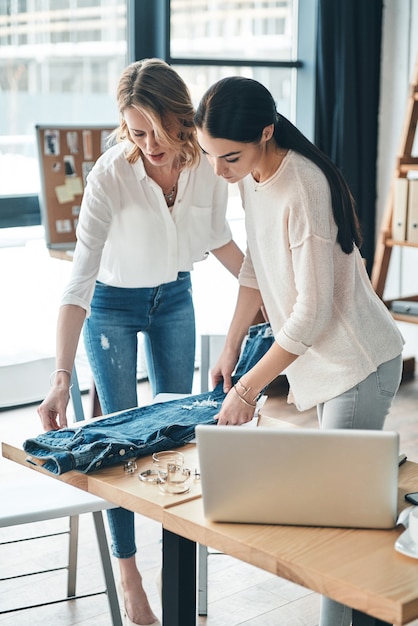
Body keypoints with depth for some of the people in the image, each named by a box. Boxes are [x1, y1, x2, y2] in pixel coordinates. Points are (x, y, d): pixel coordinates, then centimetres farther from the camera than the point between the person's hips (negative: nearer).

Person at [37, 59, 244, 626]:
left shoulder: (207, 165, -20)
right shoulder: (111, 175, -32)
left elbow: (218, 238, 1)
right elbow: (80, 279, -35)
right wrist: (61, 378, -42)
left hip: (174, 299, 4)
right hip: (112, 306, -4)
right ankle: (128, 574, 17)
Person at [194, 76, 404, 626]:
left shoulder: (303, 190, -27)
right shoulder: (251, 175, 0)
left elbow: (312, 312, -25)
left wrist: (248, 389, -19)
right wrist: (230, 348, 9)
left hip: (359, 363, -9)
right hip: (320, 359, 9)